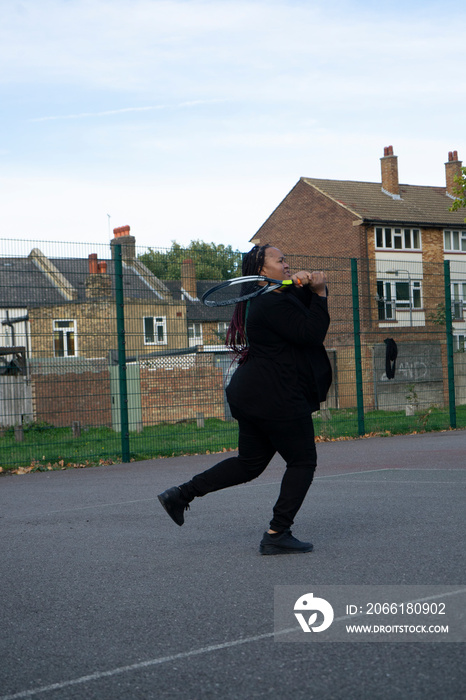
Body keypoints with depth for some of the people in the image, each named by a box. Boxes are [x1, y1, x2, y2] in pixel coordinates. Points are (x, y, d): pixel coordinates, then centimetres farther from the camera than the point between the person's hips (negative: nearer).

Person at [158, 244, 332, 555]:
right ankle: (277, 535, -1)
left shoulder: (271, 299, 17)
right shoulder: (273, 304, -16)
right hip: (276, 398, -10)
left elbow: (311, 302, 21)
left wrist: (311, 283, -1)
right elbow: (312, 333, -21)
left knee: (250, 463, 17)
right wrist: (319, 293, -13)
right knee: (302, 461, 0)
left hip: (252, 397, 10)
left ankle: (181, 494, 16)